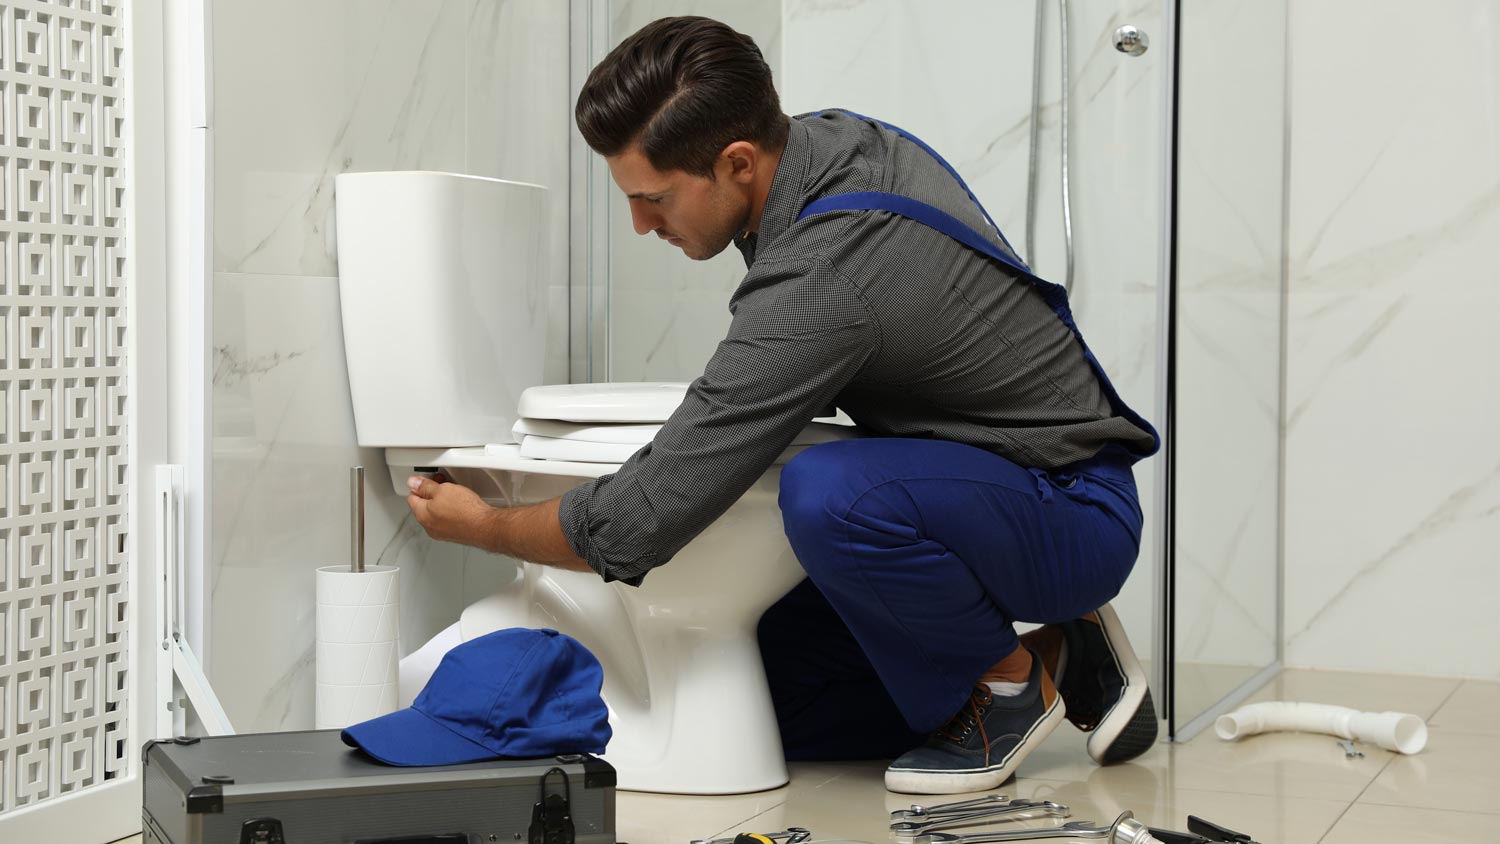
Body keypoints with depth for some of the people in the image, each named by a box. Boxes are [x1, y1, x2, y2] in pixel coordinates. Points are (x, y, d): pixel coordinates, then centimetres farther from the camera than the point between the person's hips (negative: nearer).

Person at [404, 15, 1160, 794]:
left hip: (1073, 517, -9)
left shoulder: (815, 289, -32)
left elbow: (635, 526, -27)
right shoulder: (833, 137, -4)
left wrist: (481, 526, -8)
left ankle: (1010, 686, -10)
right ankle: (1062, 664, 10)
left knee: (826, 495, -38)